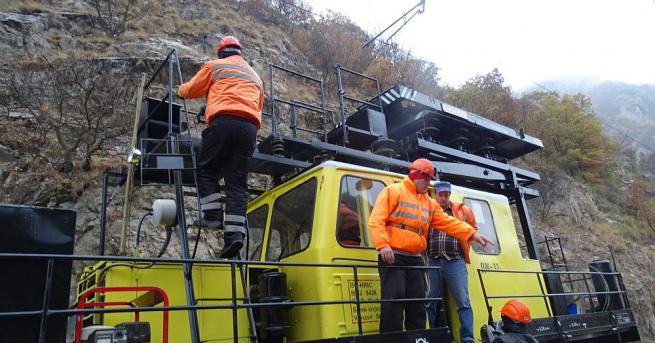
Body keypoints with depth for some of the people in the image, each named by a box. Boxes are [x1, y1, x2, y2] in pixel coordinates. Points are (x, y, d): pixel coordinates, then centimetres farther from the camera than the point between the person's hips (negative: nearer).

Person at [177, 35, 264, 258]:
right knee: (237, 180, 0)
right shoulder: (255, 76, 33)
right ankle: (235, 231, -12)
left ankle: (212, 215, -3)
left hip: (224, 121, -4)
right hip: (250, 127, 4)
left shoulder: (214, 66, 19)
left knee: (206, 169, 9)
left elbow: (192, 90, 26)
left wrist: (181, 91, 47)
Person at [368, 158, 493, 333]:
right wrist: (383, 245, -23)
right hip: (392, 256, -7)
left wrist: (472, 233, 1)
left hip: (415, 259, 7)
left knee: (417, 301, 9)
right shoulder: (392, 191, -3)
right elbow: (376, 220, -11)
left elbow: (448, 222, 13)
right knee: (394, 298, -12)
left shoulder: (429, 202, 19)